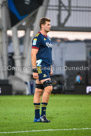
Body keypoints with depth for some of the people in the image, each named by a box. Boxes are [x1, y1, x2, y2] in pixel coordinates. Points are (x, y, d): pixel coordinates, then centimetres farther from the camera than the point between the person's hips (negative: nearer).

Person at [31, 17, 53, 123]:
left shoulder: (47, 39, 20)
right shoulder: (37, 37, -8)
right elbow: (33, 54, -13)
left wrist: (50, 68, 23)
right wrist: (34, 70, -18)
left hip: (46, 67, 9)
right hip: (40, 66, -9)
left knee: (38, 91, 9)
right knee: (48, 87, -18)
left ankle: (37, 117, 9)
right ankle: (43, 115, -14)